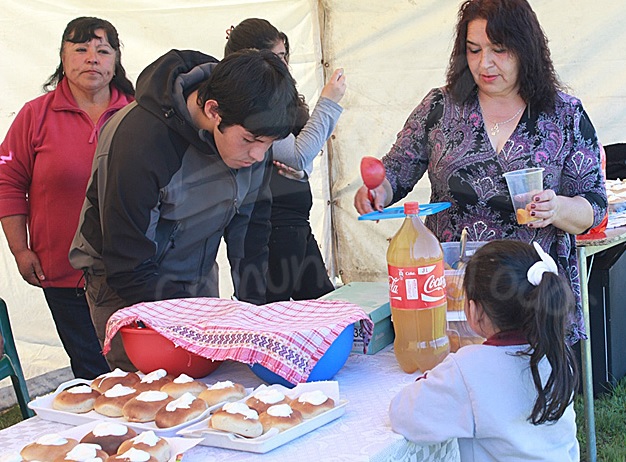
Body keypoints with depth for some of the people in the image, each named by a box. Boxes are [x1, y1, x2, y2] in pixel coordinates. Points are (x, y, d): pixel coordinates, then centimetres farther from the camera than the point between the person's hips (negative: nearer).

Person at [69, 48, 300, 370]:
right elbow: (128, 271, -25)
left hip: (197, 277, 5)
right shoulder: (137, 141, -31)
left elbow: (251, 220, 2)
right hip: (125, 285, -5)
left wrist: (253, 306, -4)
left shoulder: (251, 129, -13)